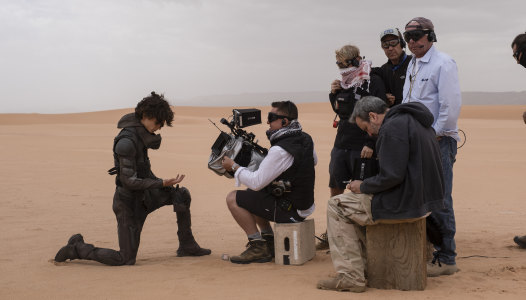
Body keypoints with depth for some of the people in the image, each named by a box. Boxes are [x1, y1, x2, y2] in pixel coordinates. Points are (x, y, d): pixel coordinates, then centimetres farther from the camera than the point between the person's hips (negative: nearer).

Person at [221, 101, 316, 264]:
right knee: (251, 196, 26)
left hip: (288, 210, -9)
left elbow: (256, 182, -23)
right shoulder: (306, 139, 1)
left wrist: (234, 166, -8)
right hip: (303, 202, 9)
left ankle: (258, 248, -3)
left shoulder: (280, 151, -26)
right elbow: (313, 160, 24)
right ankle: (269, 241, 20)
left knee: (233, 198, -5)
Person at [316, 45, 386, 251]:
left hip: (361, 148, -7)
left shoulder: (373, 82, -9)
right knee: (335, 189, 9)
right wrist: (333, 94, 3)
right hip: (341, 144, 7)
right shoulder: (344, 83, 11)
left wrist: (370, 144, -21)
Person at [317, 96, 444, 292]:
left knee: (337, 207, 1)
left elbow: (392, 176, -24)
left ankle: (351, 277, -3)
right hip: (425, 198, 10)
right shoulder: (415, 120, 15)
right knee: (360, 202, 29)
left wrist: (363, 186, -6)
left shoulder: (392, 128, -17)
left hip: (406, 203, -10)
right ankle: (366, 264, 28)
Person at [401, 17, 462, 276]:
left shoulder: (443, 63, -10)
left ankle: (446, 259, -2)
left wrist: (435, 134, -13)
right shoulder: (412, 64, 17)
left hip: (438, 140, -8)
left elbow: (451, 104, -16)